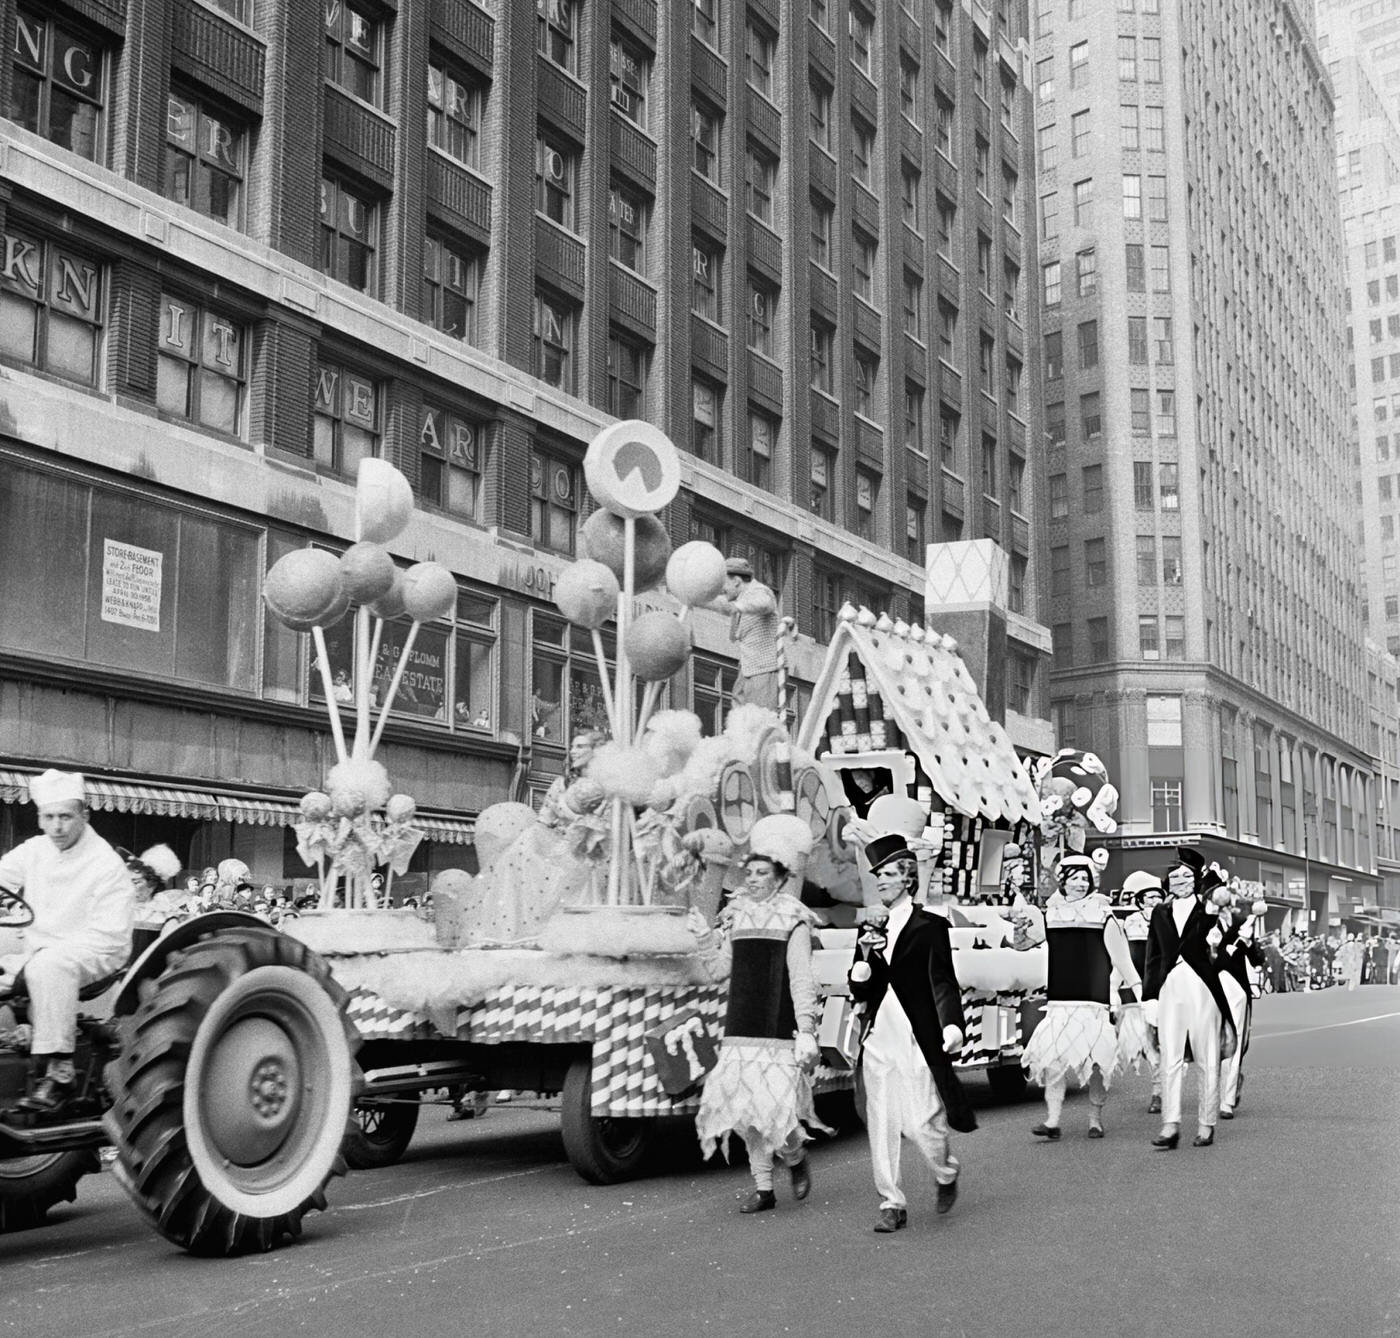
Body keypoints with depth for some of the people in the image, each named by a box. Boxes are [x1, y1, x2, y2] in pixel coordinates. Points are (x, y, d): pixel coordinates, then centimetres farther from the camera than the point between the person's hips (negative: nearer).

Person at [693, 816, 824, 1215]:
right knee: (744, 1109, 3)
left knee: (776, 1106, -10)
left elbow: (802, 980, -9)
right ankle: (763, 1188, 16)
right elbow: (719, 969, 15)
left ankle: (795, 1158, 21)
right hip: (740, 1031, 5)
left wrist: (806, 1031, -16)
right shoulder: (737, 916, 13)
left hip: (779, 1032, -5)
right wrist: (704, 936, 0)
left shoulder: (793, 920, -4)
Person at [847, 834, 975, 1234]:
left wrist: (953, 1025, -26)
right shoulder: (872, 928, 13)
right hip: (878, 1040, 5)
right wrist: (865, 955, -7)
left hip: (916, 1040, -5)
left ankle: (947, 1174, 28)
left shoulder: (929, 926, -3)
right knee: (881, 1126, 4)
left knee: (921, 1124, -3)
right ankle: (891, 1204, 14)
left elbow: (943, 981, -10)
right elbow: (858, 992, 12)